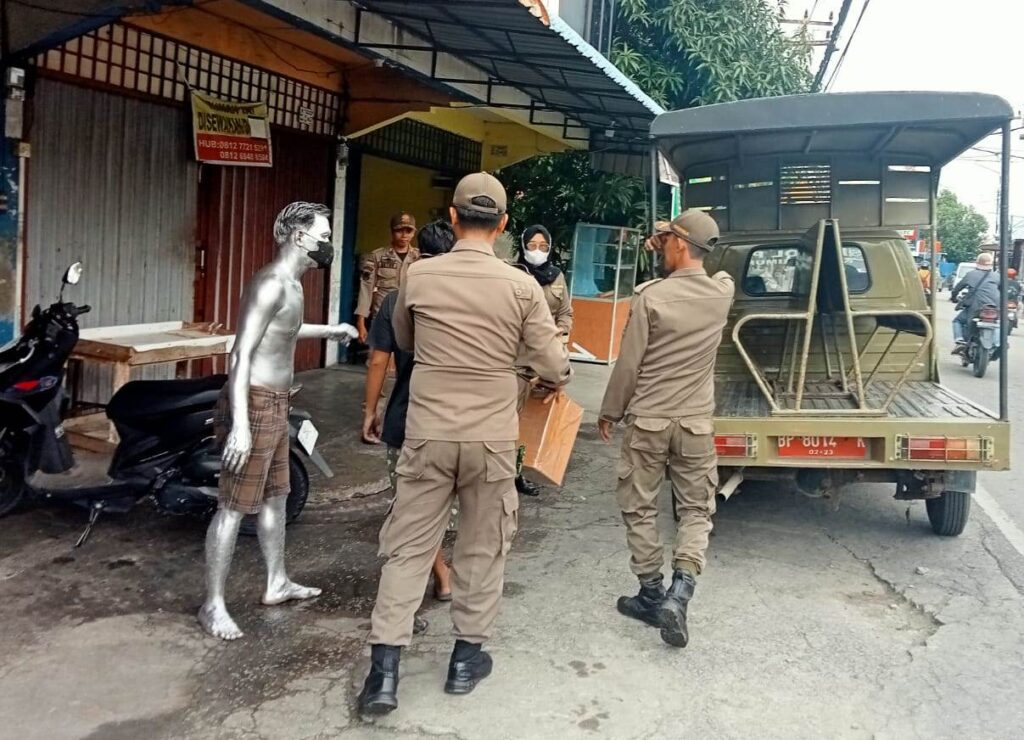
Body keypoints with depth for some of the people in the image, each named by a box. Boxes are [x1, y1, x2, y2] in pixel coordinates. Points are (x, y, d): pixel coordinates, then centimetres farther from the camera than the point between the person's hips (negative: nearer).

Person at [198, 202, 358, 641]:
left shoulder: (291, 284, 12)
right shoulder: (271, 284, -19)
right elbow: (242, 353, -25)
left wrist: (327, 331, 33)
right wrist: (240, 424, -30)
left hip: (276, 404, 10)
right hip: (255, 404, -10)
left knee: (275, 496, 20)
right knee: (234, 506, -3)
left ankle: (277, 584, 34)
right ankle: (213, 606, 8)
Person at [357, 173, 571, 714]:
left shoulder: (418, 276, -3)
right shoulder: (521, 286, -7)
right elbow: (553, 368, -4)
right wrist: (556, 380, 20)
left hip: (428, 433, 1)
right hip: (491, 437, 0)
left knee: (407, 546, 9)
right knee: (482, 548, 15)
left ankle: (384, 670, 8)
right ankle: (467, 656, 26)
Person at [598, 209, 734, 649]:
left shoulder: (650, 296, -13)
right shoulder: (723, 292, -2)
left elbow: (628, 363, -9)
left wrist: (609, 411, 4)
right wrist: (666, 248, 18)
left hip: (647, 420, -3)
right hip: (696, 423, 3)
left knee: (639, 508, 12)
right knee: (697, 510, 12)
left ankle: (651, 595, 20)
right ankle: (678, 594, -4)